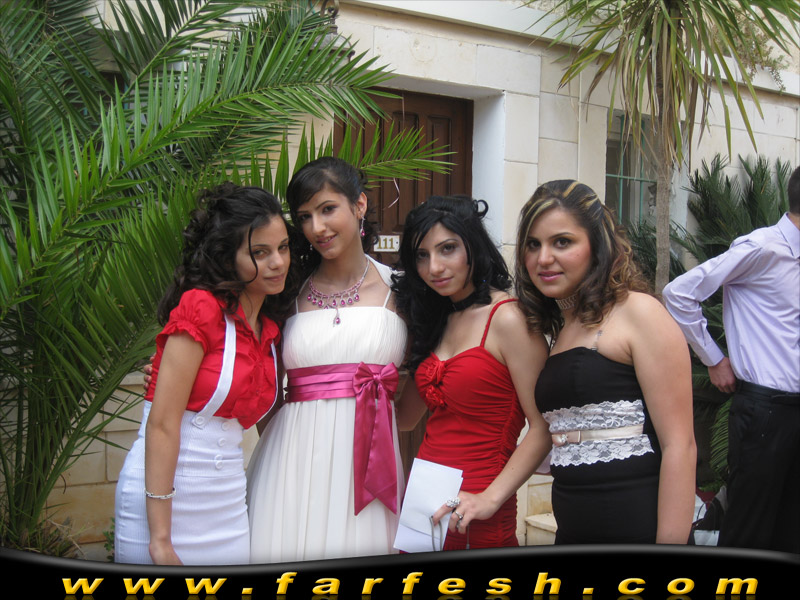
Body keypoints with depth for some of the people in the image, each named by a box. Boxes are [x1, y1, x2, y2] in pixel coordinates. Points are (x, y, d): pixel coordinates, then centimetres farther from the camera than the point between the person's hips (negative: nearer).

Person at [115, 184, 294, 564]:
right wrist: (160, 540, -18)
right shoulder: (202, 306, -12)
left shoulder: (268, 330, 9)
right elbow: (161, 423, -16)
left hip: (228, 504, 7)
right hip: (164, 495, -6)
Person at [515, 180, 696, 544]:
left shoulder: (638, 313, -10)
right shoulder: (556, 328, 13)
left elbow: (679, 446, -15)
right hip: (572, 533, 7)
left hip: (640, 531, -7)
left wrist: (670, 543, -19)